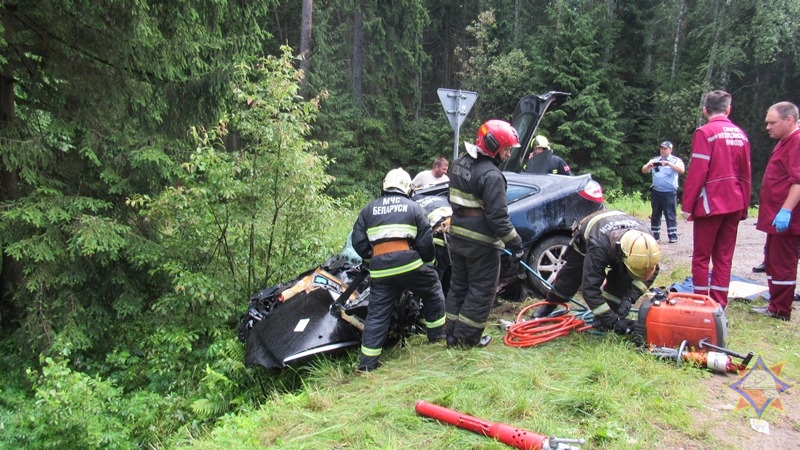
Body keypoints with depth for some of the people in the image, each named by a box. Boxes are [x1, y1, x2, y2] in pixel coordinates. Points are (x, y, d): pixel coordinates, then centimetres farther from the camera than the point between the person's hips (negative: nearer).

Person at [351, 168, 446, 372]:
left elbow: (358, 241, 9)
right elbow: (425, 241, 3)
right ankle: (437, 335, 33)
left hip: (380, 269, 2)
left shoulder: (369, 209, 16)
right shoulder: (414, 207, 9)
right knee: (433, 293, 24)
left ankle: (367, 362, 6)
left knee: (377, 313, 7)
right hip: (409, 263, -2)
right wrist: (428, 261, 20)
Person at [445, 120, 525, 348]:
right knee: (482, 290, 6)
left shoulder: (459, 163, 6)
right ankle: (467, 338, 12)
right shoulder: (491, 175, -21)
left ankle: (452, 334, 25)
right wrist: (515, 244, -17)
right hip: (481, 243, -8)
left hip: (457, 236, 8)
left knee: (458, 285, 17)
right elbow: (498, 216, -23)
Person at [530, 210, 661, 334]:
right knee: (570, 277, 6)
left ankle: (603, 320, -3)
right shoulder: (598, 246, -51)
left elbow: (650, 273, -20)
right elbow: (590, 288, -46)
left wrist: (629, 297, -33)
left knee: (620, 283, -17)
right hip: (585, 239, -3)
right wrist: (613, 320, -46)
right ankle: (549, 305, 33)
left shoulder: (645, 240, -38)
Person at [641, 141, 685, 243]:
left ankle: (673, 236, -3)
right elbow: (643, 170, 8)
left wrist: (669, 164, -28)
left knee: (670, 215, -5)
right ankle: (654, 235, 16)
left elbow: (681, 170, -15)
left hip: (670, 192, -4)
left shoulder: (676, 160, 3)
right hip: (656, 192, 4)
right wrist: (649, 166, -15)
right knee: (655, 215, 9)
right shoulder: (654, 160, 14)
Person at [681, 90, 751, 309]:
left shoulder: (705, 132, -8)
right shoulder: (740, 134, 10)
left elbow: (696, 172, -13)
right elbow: (745, 174, 13)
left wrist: (687, 205, -9)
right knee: (724, 258, 9)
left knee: (701, 258, 2)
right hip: (734, 205, 6)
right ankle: (719, 306, 12)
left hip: (711, 204, -6)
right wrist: (744, 206, 19)